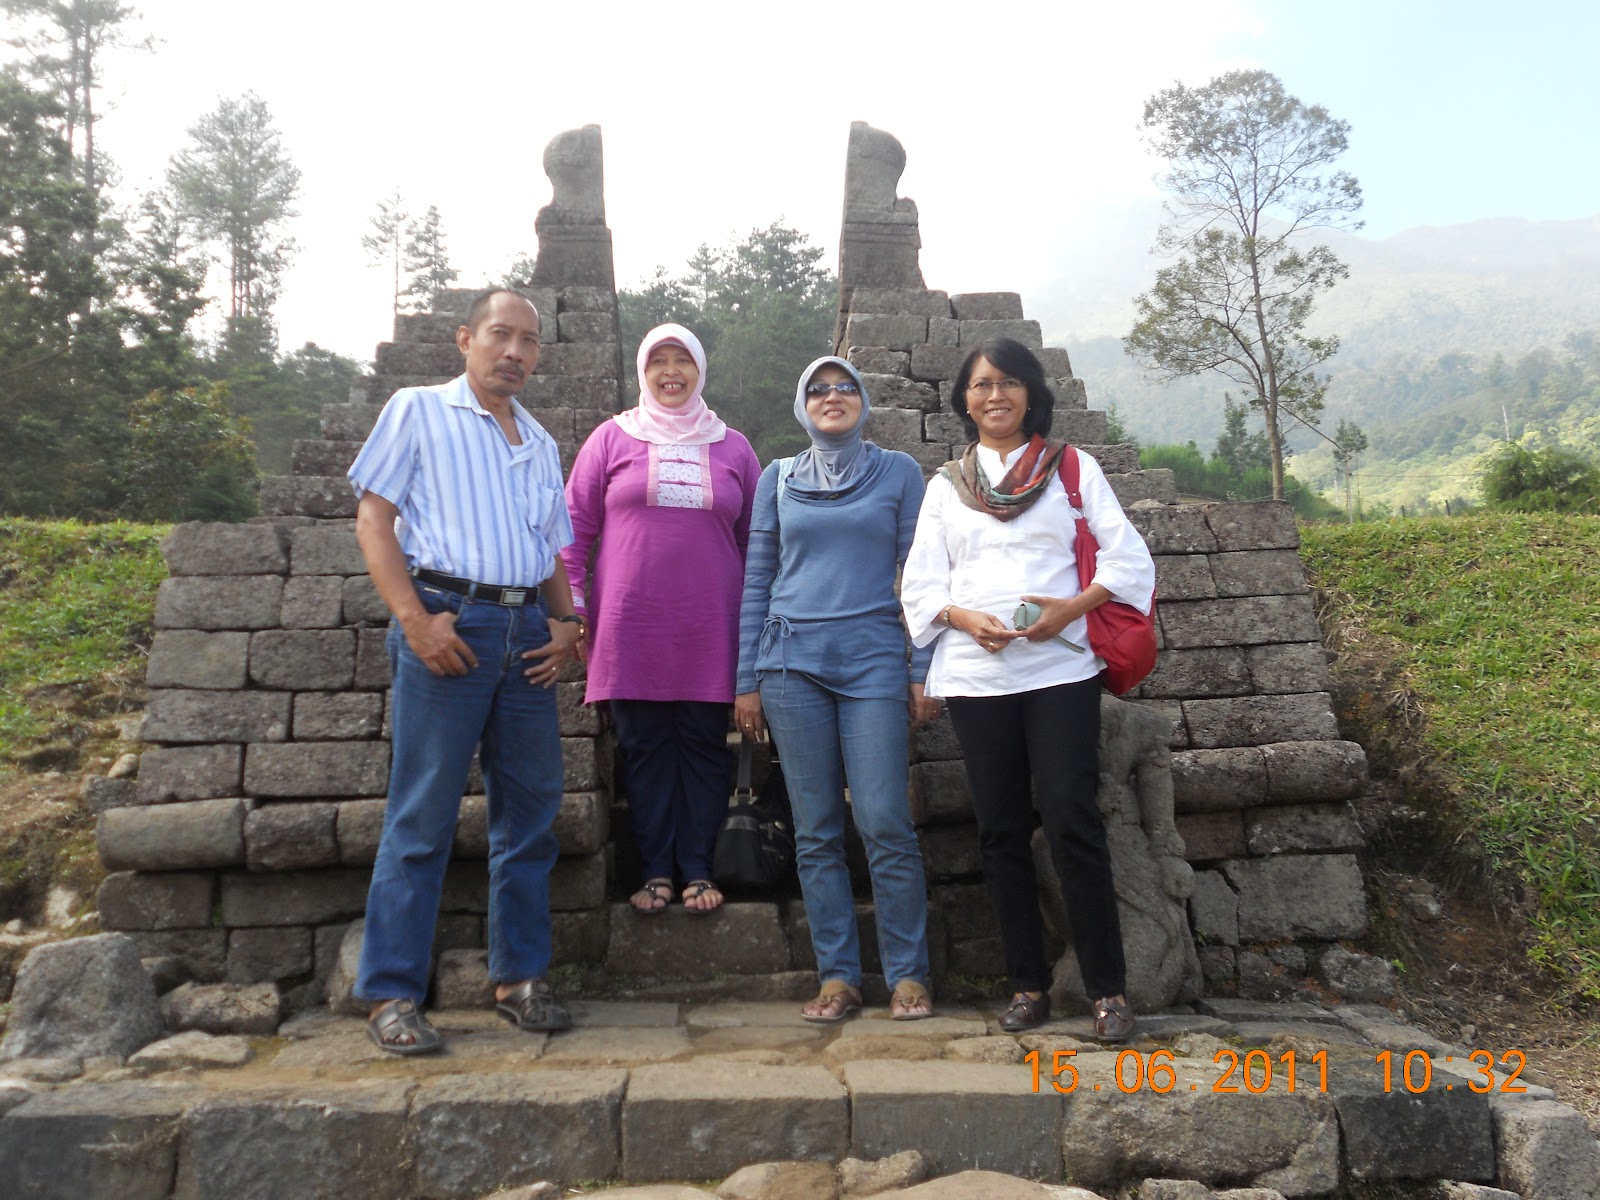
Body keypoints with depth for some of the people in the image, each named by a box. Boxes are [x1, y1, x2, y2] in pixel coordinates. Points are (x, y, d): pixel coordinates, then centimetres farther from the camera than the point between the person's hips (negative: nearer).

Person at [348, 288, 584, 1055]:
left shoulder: (540, 443, 21)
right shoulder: (418, 411, 6)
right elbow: (373, 517, -2)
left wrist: (566, 622, 4)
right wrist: (415, 618, -14)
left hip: (526, 634, 6)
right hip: (448, 623, -5)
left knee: (530, 809, 7)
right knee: (422, 814, -3)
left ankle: (520, 978, 20)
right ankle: (392, 995, 7)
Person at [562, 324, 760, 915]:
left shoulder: (732, 447, 11)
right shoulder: (613, 438, 7)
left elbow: (756, 538, 13)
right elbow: (575, 527, 6)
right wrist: (573, 607, 0)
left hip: (710, 630, 1)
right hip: (632, 627, -1)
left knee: (705, 745, 5)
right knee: (644, 748, 5)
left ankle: (697, 868, 16)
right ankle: (656, 870, 15)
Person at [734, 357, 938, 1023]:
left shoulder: (899, 471, 8)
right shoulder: (778, 478, 13)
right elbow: (756, 580, 12)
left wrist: (925, 672, -1)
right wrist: (746, 681, 7)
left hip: (873, 658, -2)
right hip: (792, 661, 2)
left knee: (885, 823, -7)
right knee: (816, 830, 4)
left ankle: (908, 975, 7)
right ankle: (838, 977, 13)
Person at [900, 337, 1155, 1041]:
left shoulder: (1072, 467, 10)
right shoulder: (944, 485, 15)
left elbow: (1129, 558, 4)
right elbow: (920, 586, 8)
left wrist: (1072, 607, -13)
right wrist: (967, 619, -12)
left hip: (1059, 667, -2)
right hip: (975, 674, 3)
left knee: (1072, 825, -7)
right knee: (1002, 831, 6)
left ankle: (1108, 989, 5)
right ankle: (1028, 984, 17)